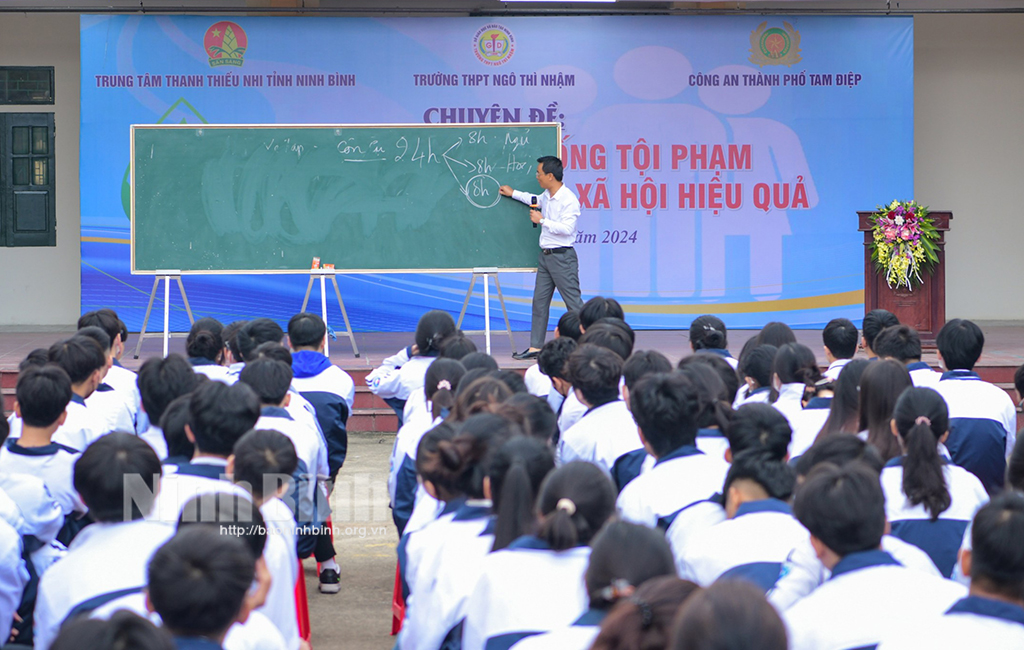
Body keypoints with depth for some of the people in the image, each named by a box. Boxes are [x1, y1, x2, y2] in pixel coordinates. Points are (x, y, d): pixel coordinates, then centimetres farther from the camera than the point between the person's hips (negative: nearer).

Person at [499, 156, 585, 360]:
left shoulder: (569, 199, -17)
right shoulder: (547, 195, 11)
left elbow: (567, 228, -25)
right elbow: (537, 201, 36)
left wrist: (542, 220, -17)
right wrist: (514, 193, 44)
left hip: (562, 257, -9)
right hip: (545, 256, 9)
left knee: (573, 301, -8)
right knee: (539, 301, 8)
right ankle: (535, 347, 10)